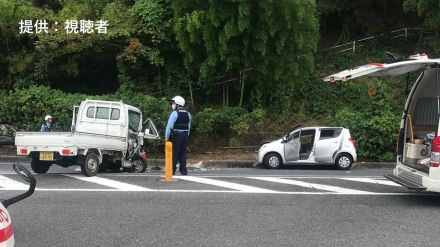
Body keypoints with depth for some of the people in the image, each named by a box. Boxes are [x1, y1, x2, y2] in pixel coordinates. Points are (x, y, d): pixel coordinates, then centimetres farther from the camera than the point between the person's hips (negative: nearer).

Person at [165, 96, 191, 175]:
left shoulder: (175, 113, -9)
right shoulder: (187, 114, 12)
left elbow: (169, 126, -12)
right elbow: (189, 127, 12)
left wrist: (166, 137, -6)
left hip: (176, 136, -6)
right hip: (185, 135, 6)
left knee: (174, 155, -4)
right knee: (183, 154, 10)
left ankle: (172, 171, -5)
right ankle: (183, 171, 9)